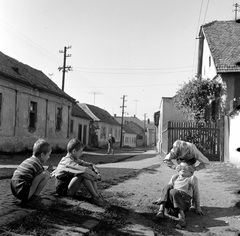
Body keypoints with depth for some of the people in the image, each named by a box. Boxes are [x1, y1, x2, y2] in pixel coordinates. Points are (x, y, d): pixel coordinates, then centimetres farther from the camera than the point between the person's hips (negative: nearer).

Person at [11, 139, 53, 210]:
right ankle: (33, 199, -8)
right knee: (46, 174, -14)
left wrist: (47, 170, 22)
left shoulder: (27, 160, 16)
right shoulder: (38, 164, -11)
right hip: (23, 193, -10)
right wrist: (48, 171, 5)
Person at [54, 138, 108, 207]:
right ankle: (95, 197, -22)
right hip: (63, 190, -10)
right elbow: (84, 170, -34)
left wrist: (91, 165, -8)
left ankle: (97, 193, -9)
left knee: (89, 168, -2)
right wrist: (96, 176, -20)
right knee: (84, 174, -32)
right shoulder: (68, 162, -26)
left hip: (69, 186, 10)